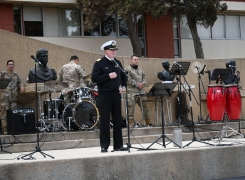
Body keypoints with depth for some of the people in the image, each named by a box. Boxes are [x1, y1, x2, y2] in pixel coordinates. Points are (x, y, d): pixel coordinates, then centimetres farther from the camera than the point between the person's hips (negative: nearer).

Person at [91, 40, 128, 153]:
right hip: (104, 96, -5)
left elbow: (123, 76, 23)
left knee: (117, 120, 8)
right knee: (104, 121, -2)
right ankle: (104, 146, 3)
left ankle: (118, 145, 14)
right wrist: (108, 76, -19)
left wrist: (123, 86, 6)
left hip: (116, 94, 5)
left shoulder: (117, 63, 13)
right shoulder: (99, 63, -4)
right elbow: (94, 78, -13)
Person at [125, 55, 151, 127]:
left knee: (145, 107, 8)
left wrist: (142, 83, -3)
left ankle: (148, 123, 15)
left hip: (141, 91, 6)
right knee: (131, 108, -9)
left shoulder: (140, 69, 20)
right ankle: (131, 124, -8)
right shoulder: (128, 69, -2)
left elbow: (144, 78, 18)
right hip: (131, 92, -6)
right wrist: (137, 84, -16)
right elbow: (128, 80, -11)